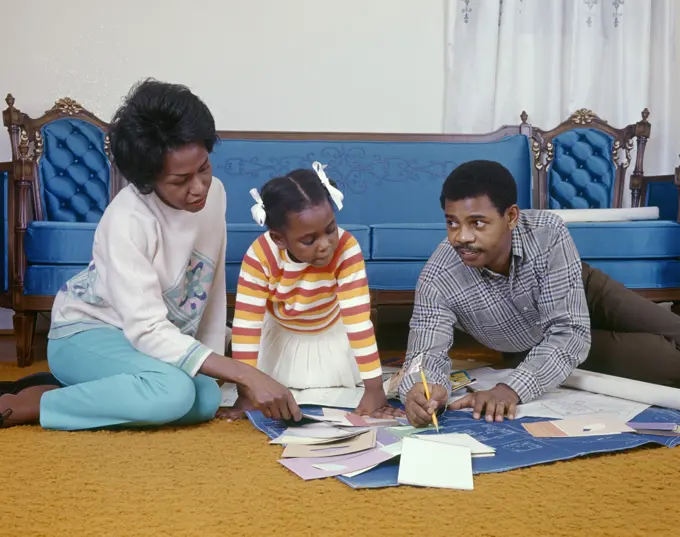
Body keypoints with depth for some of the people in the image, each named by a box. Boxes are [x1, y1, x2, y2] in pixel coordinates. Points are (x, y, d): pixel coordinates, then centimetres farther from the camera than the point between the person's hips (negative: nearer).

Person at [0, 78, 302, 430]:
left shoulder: (214, 193, -11)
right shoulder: (128, 220, -30)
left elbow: (213, 286, 0)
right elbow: (148, 332, -34)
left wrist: (213, 371, -1)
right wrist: (246, 375, -39)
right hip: (86, 332, -7)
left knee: (207, 400, -17)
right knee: (174, 392, -33)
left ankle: (79, 389, 0)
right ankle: (33, 403, -16)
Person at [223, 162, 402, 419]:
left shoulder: (347, 248, -38)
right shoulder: (260, 256, -37)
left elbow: (358, 318, -39)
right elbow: (246, 324, -34)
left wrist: (374, 388, -40)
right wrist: (246, 393, -34)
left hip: (331, 335, 0)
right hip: (281, 335, 1)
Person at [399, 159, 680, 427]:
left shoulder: (548, 232, -38)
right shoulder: (438, 279, -37)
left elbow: (570, 333, -39)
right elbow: (426, 354, -37)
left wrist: (512, 388, -54)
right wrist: (420, 389, -63)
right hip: (529, 348, -1)